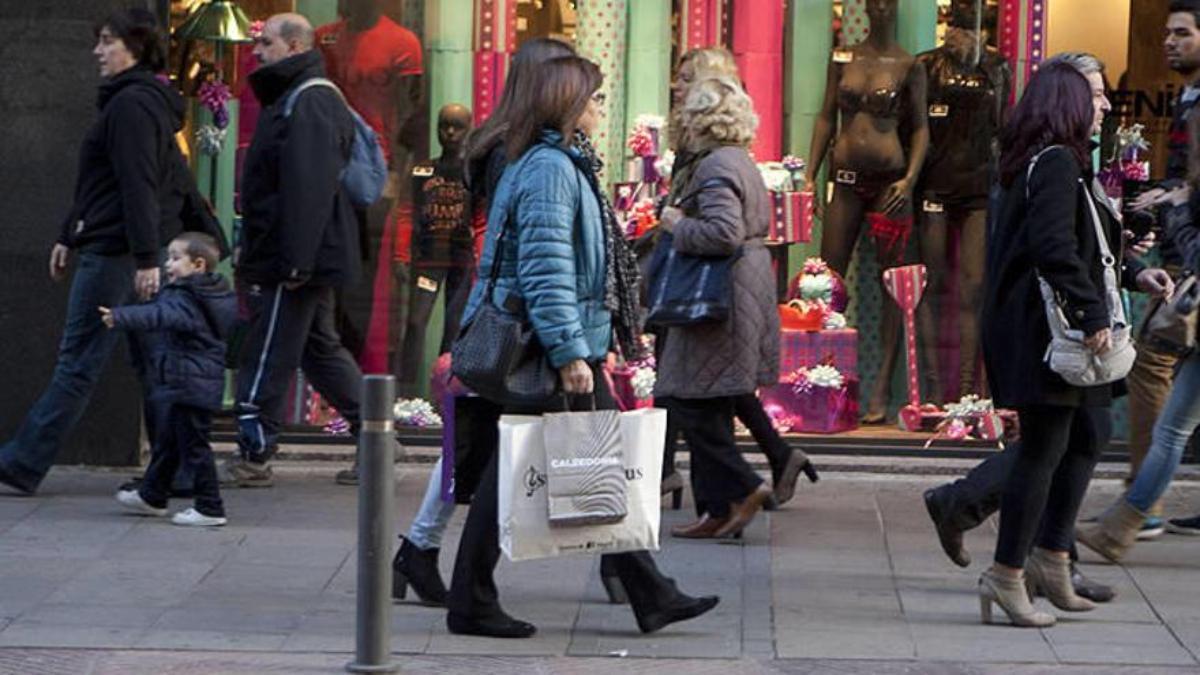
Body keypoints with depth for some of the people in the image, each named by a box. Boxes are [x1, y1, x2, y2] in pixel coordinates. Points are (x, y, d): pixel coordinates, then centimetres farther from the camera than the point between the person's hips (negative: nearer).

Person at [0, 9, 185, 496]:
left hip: (114, 253, -10)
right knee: (151, 362, 9)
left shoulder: (132, 105, -13)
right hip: (134, 253, 10)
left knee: (78, 362, -7)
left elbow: (139, 187, -20)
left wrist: (146, 258, -24)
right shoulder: (135, 102, 20)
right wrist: (69, 236, 26)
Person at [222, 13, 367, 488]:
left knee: (267, 360, -6)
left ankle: (253, 457, -1)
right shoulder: (290, 98, 18)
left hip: (294, 258, -11)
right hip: (311, 262, 11)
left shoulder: (309, 105, -16)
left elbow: (308, 189, -25)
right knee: (321, 348, 17)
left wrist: (295, 261, -28)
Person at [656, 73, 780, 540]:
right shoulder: (741, 161, 17)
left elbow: (723, 233, -27)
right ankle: (721, 510, 14)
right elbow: (760, 224, 26)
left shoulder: (715, 167, -16)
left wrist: (677, 225, -12)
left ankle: (741, 489, -5)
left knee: (690, 402, -6)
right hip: (748, 288, 10)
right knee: (711, 406, 12)